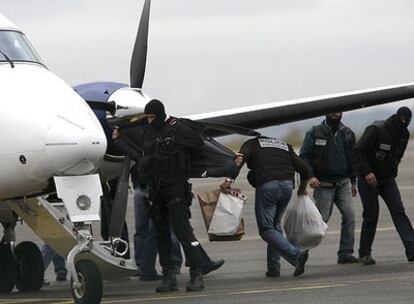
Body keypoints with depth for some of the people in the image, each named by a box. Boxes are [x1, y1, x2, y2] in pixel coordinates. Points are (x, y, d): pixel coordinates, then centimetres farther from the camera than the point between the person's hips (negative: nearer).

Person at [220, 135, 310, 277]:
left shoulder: (251, 144, 20)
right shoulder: (284, 145, 30)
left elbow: (240, 158, -4)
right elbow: (304, 169, 21)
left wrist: (229, 180, -13)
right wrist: (302, 189, 38)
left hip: (267, 185, -5)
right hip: (287, 184, 5)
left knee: (266, 228, 0)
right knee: (275, 225, 20)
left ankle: (296, 254, -18)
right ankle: (273, 268, 17)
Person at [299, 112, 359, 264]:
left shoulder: (347, 134, 9)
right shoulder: (315, 133, -3)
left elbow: (353, 158, 17)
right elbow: (304, 156, -5)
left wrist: (353, 182, 17)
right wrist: (310, 176, -18)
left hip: (343, 183, 4)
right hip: (324, 184, -4)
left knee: (349, 215, -9)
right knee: (321, 218, -4)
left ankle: (345, 253, -5)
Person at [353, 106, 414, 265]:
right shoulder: (376, 130, -19)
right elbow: (358, 151, -21)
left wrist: (392, 172, 12)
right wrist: (366, 172, -29)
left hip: (387, 179, 5)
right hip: (368, 179, -5)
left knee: (398, 211, -9)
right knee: (371, 215, -4)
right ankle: (364, 254, 12)